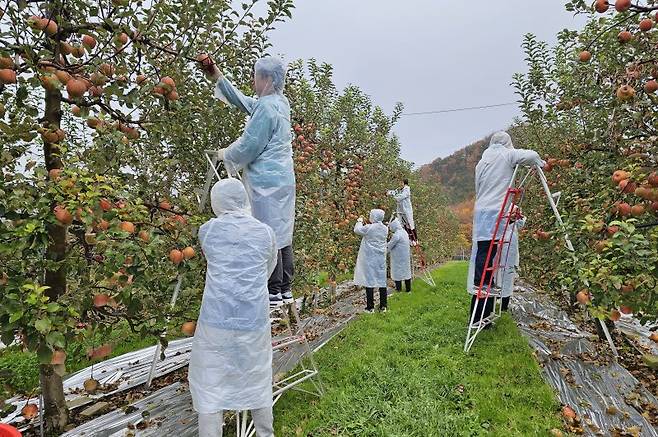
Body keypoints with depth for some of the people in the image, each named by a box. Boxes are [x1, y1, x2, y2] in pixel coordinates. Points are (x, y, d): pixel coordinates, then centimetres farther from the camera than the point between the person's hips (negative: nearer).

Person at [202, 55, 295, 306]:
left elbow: (249, 147, -13)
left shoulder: (266, 107, -14)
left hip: (267, 181, -10)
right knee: (282, 234, 11)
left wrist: (225, 154, 6)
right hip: (283, 179, 10)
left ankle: (273, 292, 3)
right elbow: (244, 102, 26)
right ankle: (285, 289, 19)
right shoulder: (279, 102, 15)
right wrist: (218, 78, 28)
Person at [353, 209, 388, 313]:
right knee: (382, 280, 10)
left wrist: (359, 221, 16)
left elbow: (357, 230, -1)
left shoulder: (369, 228, -16)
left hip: (369, 258, -5)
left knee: (369, 280, 0)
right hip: (381, 258, 5)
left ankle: (370, 307, 3)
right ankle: (383, 306, 16)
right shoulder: (385, 229, 2)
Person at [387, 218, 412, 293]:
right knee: (406, 270, 12)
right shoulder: (404, 232, 7)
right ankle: (408, 289, 18)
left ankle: (398, 288, 8)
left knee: (397, 272, 2)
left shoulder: (396, 235, -20)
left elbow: (389, 245, -14)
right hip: (406, 256, 8)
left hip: (398, 257, -8)